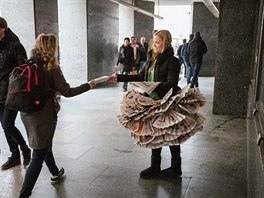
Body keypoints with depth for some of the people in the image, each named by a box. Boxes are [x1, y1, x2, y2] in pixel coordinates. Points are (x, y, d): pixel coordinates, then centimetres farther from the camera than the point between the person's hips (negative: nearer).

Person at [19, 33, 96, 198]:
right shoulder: (52, 68, -13)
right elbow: (67, 92, -14)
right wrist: (88, 86, -4)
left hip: (27, 113, 7)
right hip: (44, 115, -7)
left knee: (44, 145, 25)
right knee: (38, 156, 1)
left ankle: (56, 174, 46)